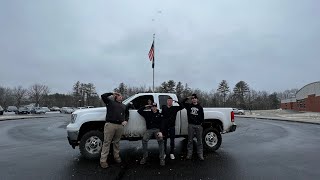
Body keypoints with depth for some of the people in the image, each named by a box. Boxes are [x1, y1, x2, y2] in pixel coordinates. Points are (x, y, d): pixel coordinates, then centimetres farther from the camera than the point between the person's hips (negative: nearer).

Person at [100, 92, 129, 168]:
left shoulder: (124, 106, 25)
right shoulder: (110, 102, 12)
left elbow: (127, 113, 30)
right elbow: (103, 96, 2)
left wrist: (126, 120, 13)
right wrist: (112, 93, 10)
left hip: (120, 126, 4)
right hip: (110, 125, -4)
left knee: (117, 142, 12)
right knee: (107, 142, -3)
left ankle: (117, 156, 26)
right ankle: (103, 160, 2)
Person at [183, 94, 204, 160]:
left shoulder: (200, 107, 8)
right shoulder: (189, 106, 9)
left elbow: (202, 116, 9)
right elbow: (183, 102, 5)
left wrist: (201, 122, -2)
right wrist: (188, 98, -3)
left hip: (198, 125, 0)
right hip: (191, 125, 0)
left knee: (199, 140, 4)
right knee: (190, 140, 5)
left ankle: (200, 154, 12)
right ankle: (189, 154, 14)